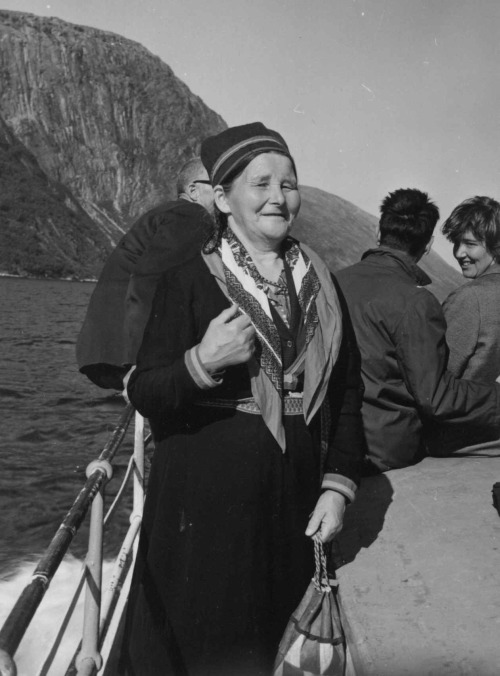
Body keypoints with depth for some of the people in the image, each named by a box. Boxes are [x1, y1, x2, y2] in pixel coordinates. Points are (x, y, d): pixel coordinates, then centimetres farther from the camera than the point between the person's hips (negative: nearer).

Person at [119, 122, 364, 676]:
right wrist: (202, 362, -26)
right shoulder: (188, 282, -5)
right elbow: (142, 393, -8)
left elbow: (347, 391, 8)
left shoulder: (320, 284, 7)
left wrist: (337, 485, -1)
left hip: (294, 501, 4)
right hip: (206, 502, -4)